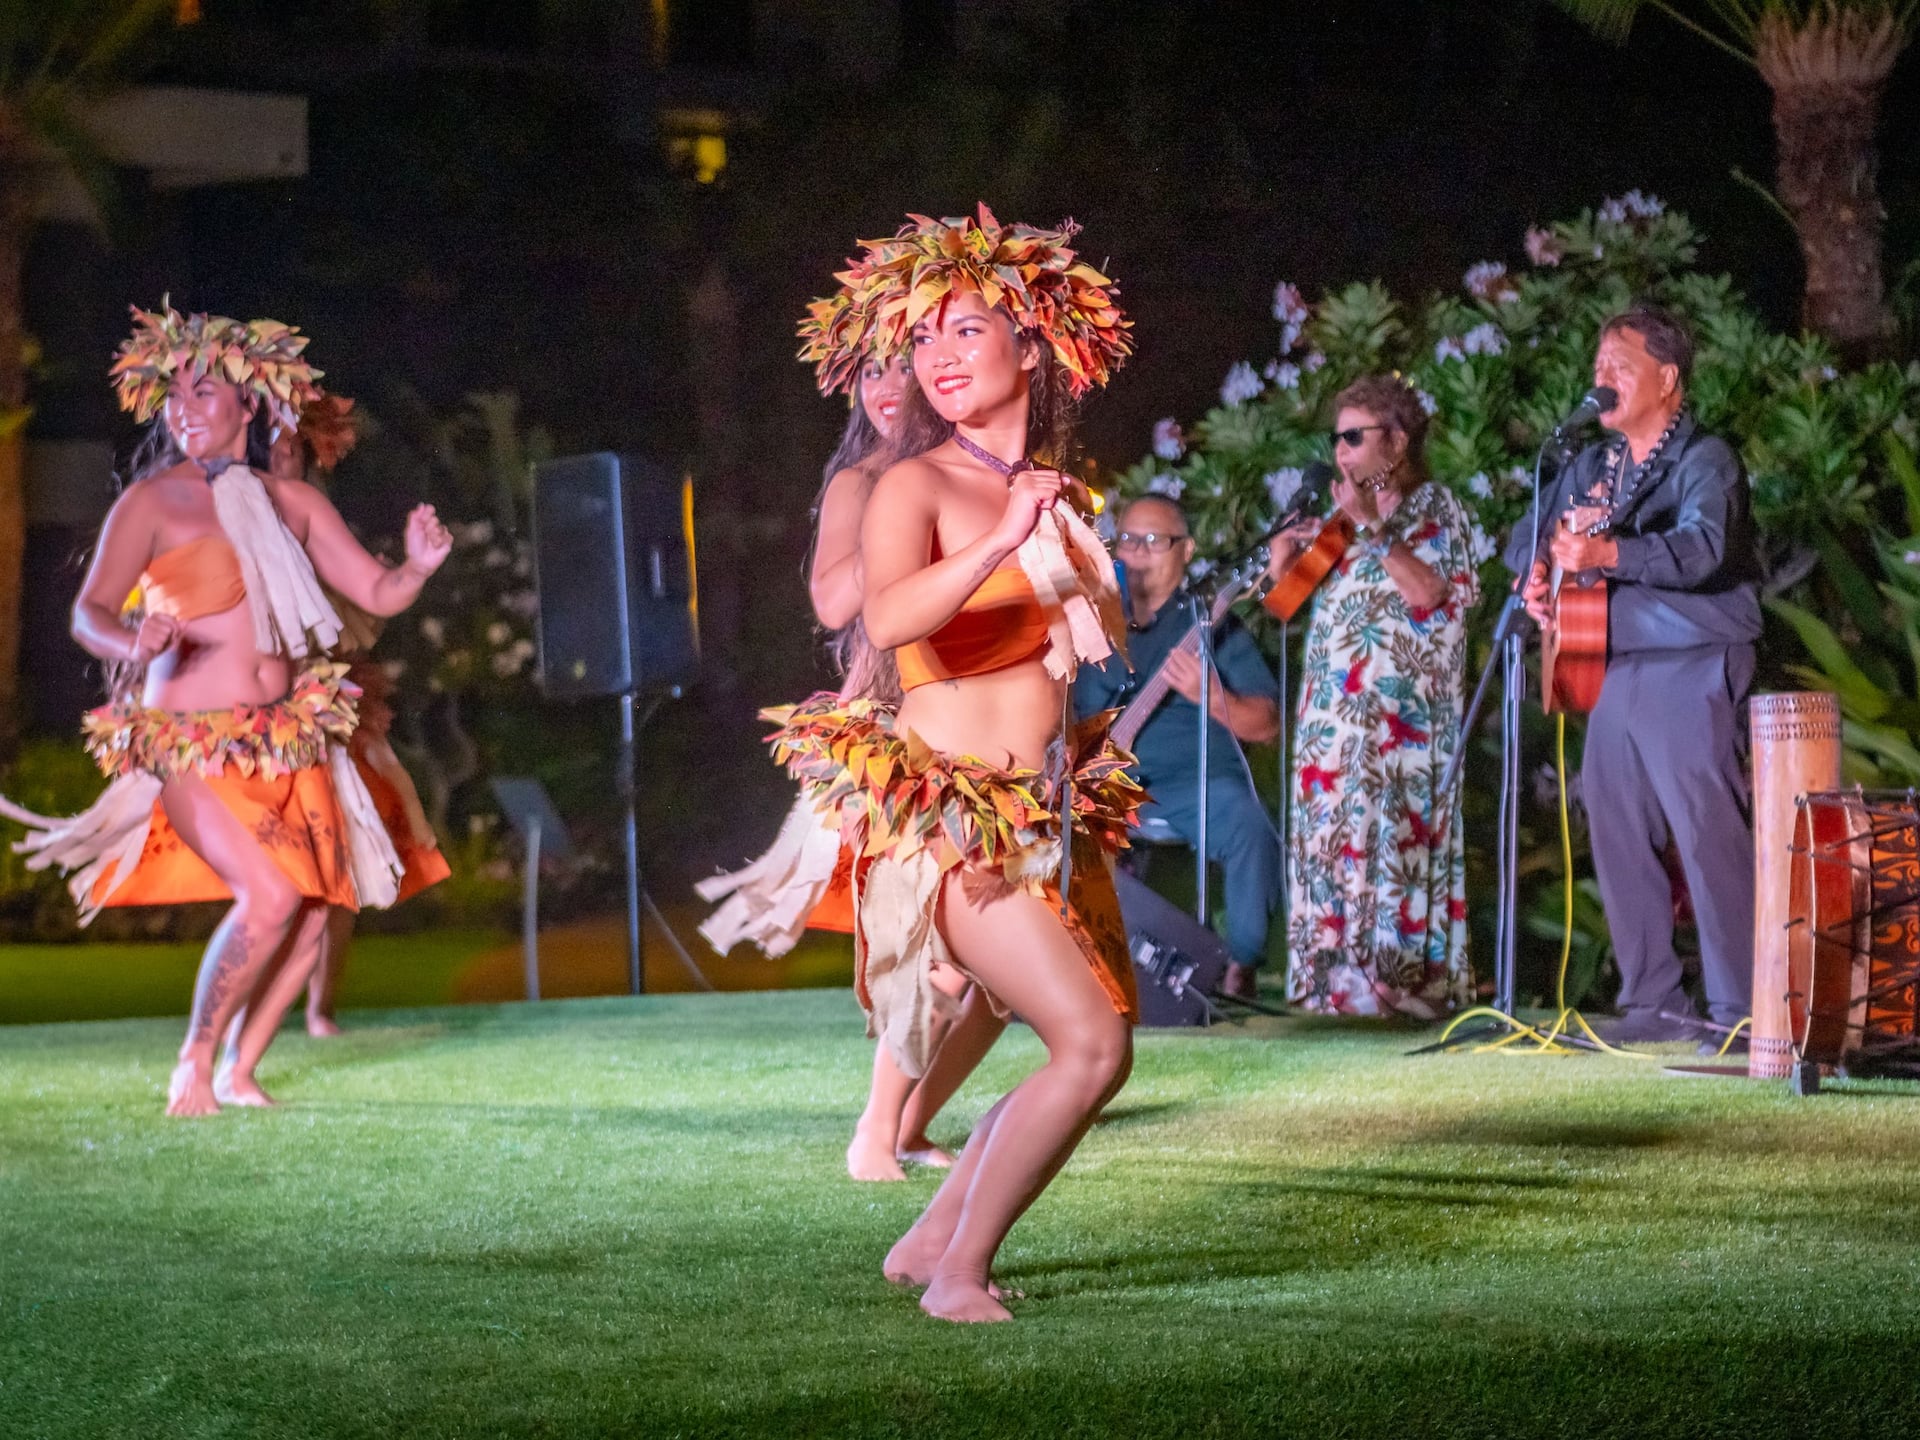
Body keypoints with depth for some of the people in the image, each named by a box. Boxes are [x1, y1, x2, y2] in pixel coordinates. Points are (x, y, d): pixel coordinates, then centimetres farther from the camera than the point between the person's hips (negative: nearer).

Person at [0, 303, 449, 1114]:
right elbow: (89, 612, -13)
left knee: (314, 909, 2)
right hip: (191, 744, -6)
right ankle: (194, 1062, -5)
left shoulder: (292, 503, 7)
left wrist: (418, 567, -14)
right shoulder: (151, 503, -6)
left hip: (288, 738, 6)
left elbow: (379, 593, 8)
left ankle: (241, 1073, 18)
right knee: (268, 897, -22)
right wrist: (133, 645, -35)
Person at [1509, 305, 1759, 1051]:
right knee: (1618, 840, 7)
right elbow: (1528, 535, 25)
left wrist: (1606, 553, -37)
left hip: (1690, 673, -8)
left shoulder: (1704, 460, -6)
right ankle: (1653, 1003, 15)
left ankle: (1737, 1010, -10)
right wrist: (1534, 572, 1)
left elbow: (1703, 550, -23)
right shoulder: (1591, 466, 18)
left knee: (1709, 837, -12)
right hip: (1612, 671, 8)